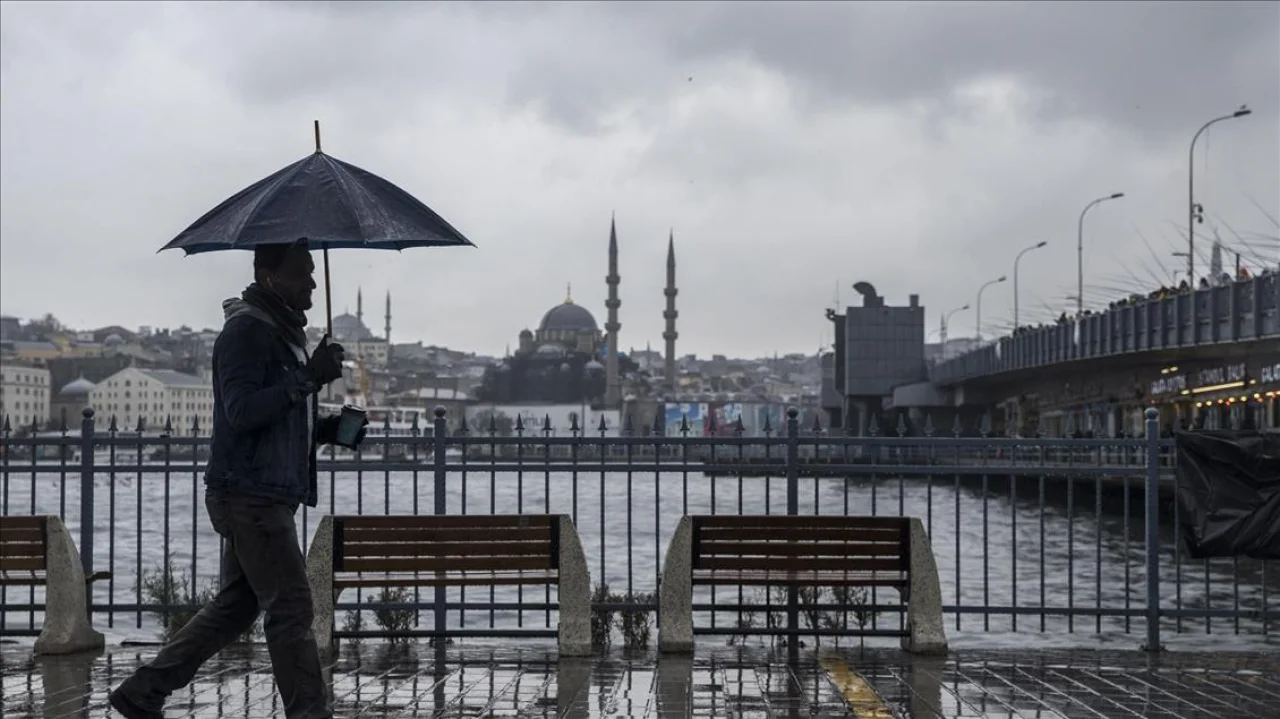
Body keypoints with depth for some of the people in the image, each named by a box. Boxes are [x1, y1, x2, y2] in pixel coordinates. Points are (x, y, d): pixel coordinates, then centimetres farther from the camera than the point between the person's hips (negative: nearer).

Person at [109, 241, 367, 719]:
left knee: (236, 605, 15)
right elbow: (243, 412, -24)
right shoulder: (246, 332, -13)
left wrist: (329, 430, 9)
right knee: (291, 607, -7)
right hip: (249, 494, -10)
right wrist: (308, 377, -27)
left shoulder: (284, 331, 18)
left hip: (270, 494, 10)